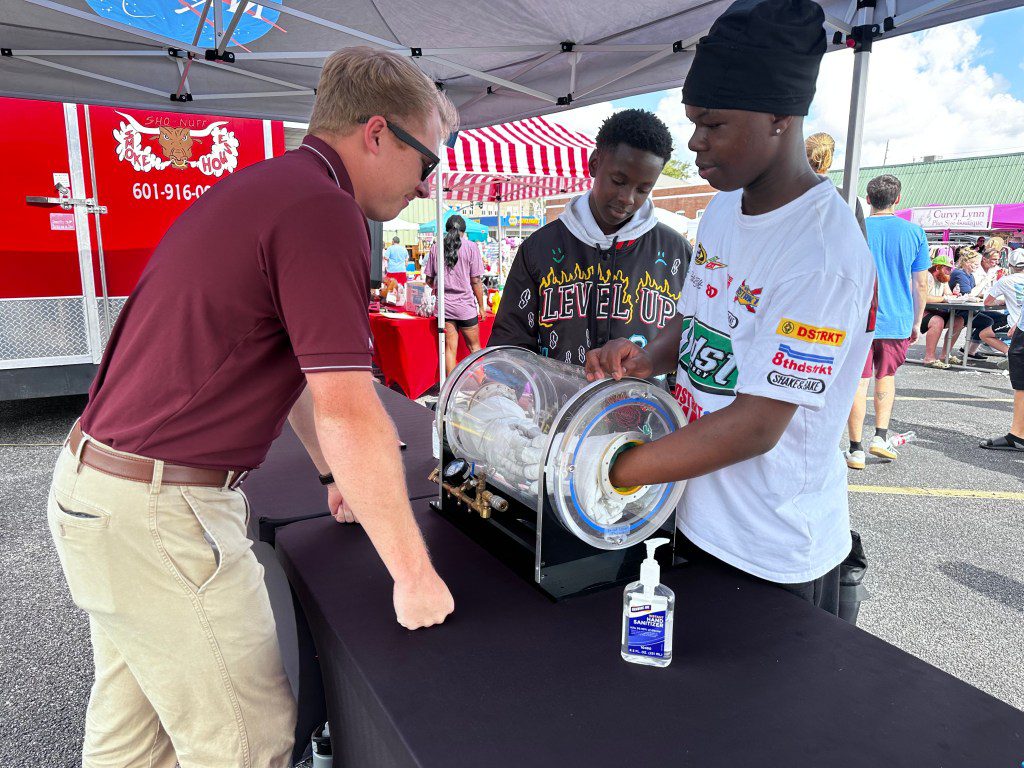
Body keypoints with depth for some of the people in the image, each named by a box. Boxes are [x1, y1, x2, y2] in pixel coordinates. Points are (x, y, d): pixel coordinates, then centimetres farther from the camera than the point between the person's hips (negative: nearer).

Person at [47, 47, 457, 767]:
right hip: (161, 515, -10)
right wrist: (413, 575, -15)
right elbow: (348, 412, -24)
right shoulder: (323, 207, -18)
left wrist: (336, 473, 26)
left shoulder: (263, 185, 13)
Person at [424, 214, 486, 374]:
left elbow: (429, 279, 8)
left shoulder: (436, 248, 4)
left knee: (450, 348, 6)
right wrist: (481, 306, 2)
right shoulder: (471, 247, -5)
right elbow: (476, 280, -6)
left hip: (444, 305, 3)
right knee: (474, 347, 9)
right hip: (466, 306, -3)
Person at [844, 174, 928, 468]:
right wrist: (917, 321, 14)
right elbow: (921, 283, 4)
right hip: (897, 322, 3)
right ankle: (881, 437, 17)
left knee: (858, 382, 2)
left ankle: (856, 450, 6)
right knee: (886, 375, 22)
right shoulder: (915, 232, 1)